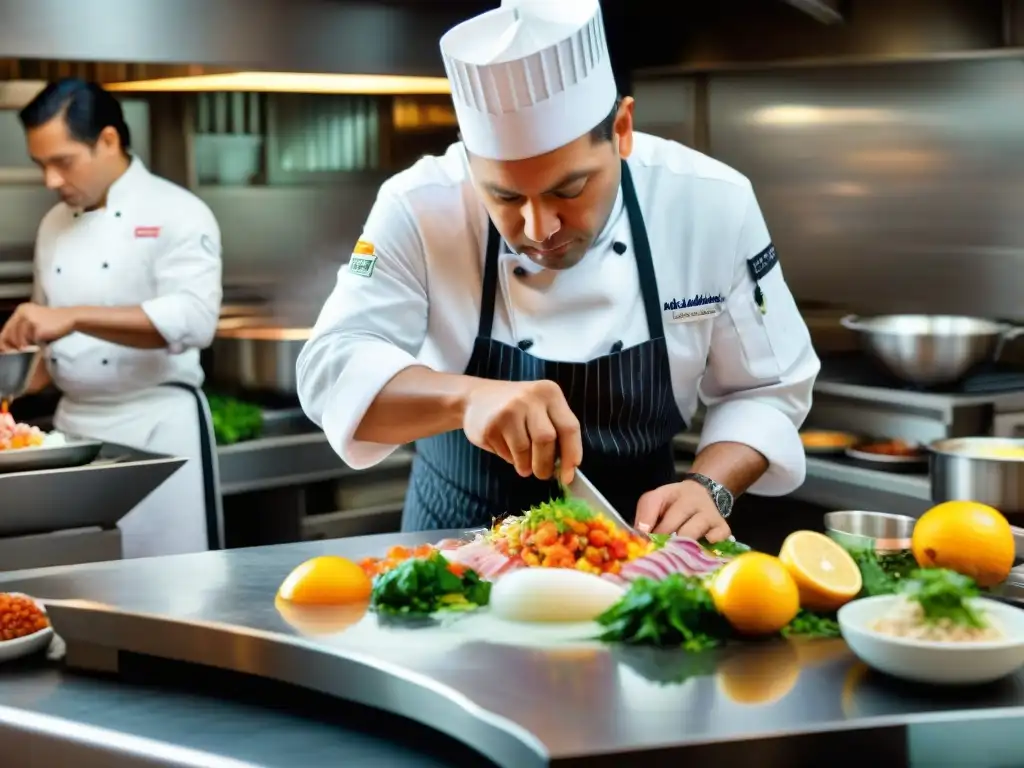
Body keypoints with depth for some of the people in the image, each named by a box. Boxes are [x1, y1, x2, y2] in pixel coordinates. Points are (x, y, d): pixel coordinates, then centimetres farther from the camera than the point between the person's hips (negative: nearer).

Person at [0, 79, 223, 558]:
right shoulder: (55, 224, 12)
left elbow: (193, 319, -23)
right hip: (73, 427, 6)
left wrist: (73, 316, -29)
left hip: (156, 428, -6)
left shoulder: (177, 214, -9)